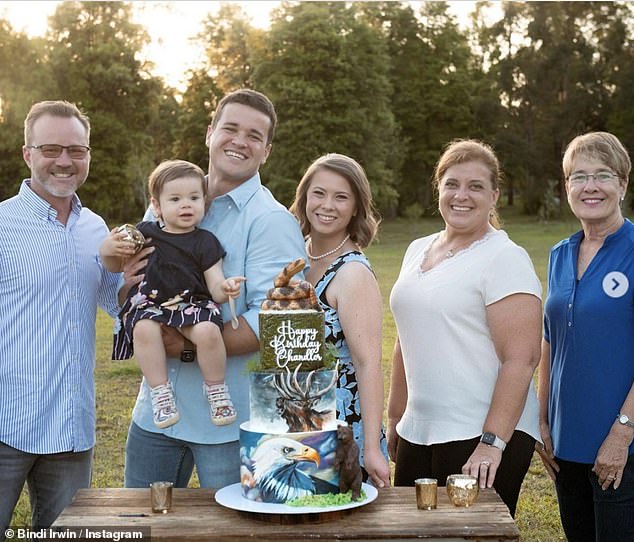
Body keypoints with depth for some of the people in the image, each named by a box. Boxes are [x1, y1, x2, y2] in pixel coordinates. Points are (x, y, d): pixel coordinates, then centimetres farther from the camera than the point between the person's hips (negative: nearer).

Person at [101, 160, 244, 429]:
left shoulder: (205, 242, 5)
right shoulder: (145, 233, 9)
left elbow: (216, 289, 0)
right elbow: (116, 266, 19)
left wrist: (226, 288, -24)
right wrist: (108, 250, -4)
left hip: (193, 304, -1)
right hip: (149, 305, 1)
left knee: (208, 331, -33)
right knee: (144, 329, -34)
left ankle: (216, 389, -7)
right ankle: (160, 391, -17)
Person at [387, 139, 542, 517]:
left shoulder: (505, 258, -9)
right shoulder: (418, 250, 12)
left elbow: (521, 358, -16)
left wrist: (493, 441, -20)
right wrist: (395, 419, 19)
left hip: (482, 436, -6)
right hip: (417, 435, 6)